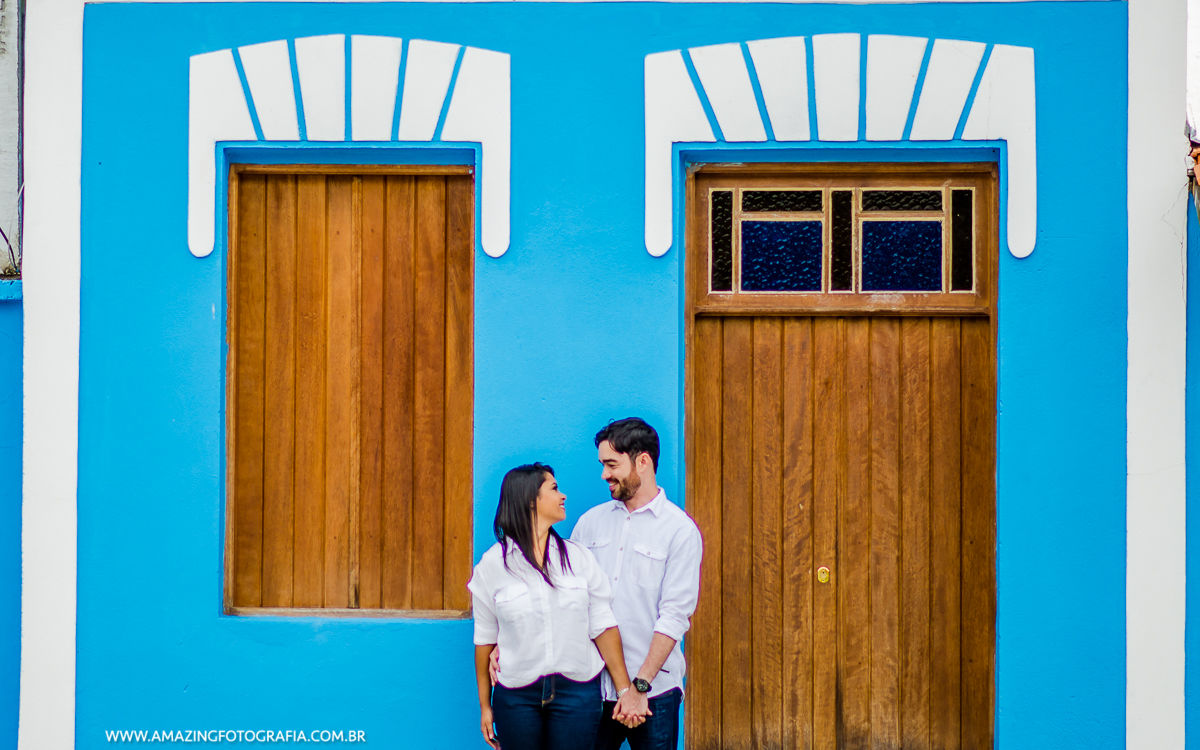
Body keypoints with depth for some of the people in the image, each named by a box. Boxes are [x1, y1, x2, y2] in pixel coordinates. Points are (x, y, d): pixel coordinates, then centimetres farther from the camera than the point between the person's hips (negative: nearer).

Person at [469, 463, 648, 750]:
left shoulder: (579, 557, 4)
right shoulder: (493, 564, 0)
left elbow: (604, 627, 3)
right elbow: (485, 639, 4)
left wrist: (625, 690, 0)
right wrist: (485, 706, 5)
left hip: (577, 694, 1)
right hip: (517, 696, -1)